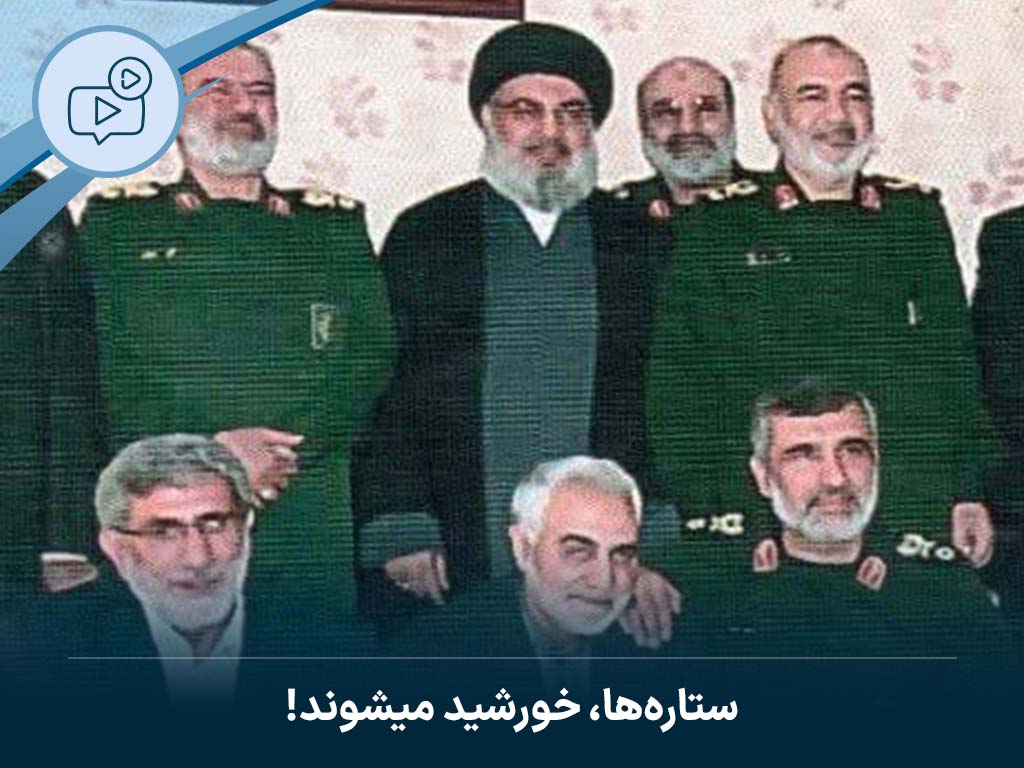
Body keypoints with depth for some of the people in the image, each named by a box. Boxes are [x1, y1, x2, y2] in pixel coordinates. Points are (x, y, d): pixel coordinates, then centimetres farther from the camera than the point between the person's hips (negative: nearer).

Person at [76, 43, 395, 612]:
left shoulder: (335, 224, 16)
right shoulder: (117, 223, 11)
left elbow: (372, 364, 5)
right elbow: (103, 372, -1)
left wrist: (282, 454, -9)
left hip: (313, 528, 2)